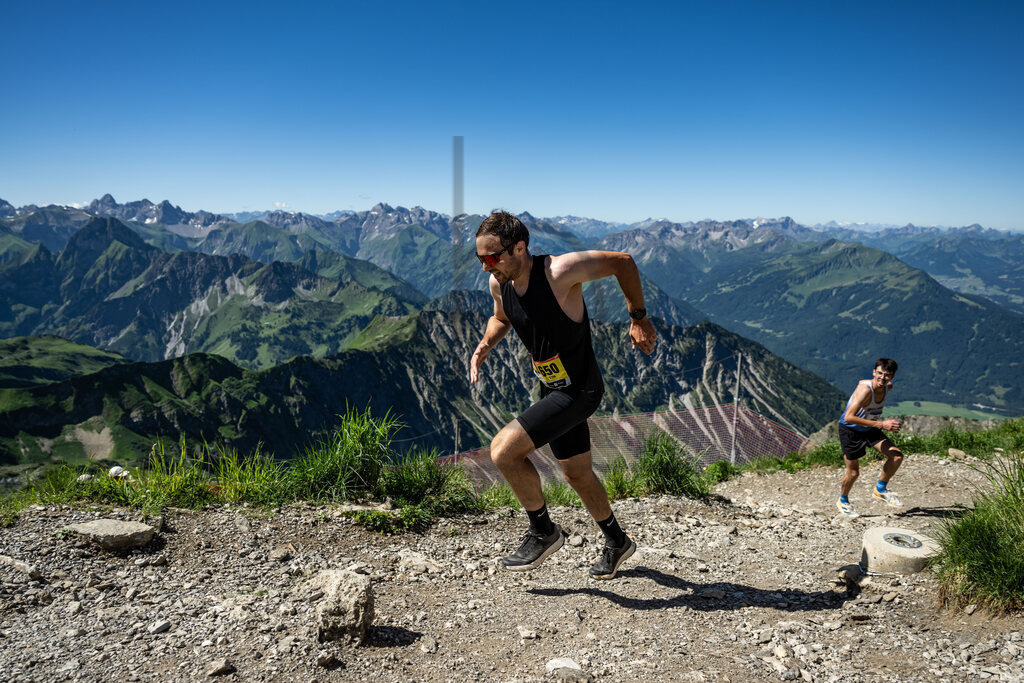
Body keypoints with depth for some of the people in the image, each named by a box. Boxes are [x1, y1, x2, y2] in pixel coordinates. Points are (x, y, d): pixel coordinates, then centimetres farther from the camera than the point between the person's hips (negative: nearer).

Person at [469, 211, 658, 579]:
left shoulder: (559, 271, -25)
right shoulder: (498, 283, -5)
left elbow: (622, 261, -12)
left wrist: (639, 319, -8)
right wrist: (484, 345, -2)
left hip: (579, 389, -8)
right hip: (553, 388, 8)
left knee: (503, 449, -18)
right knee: (577, 474, 21)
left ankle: (543, 532, 3)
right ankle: (617, 543, 44)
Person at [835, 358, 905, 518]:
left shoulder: (888, 387, -9)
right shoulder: (865, 389, -33)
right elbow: (849, 417, -40)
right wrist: (881, 424, -42)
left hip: (870, 429, 7)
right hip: (850, 430, -7)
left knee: (897, 456, -9)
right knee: (853, 472, 2)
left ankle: (881, 490, 13)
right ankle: (843, 501, 32)